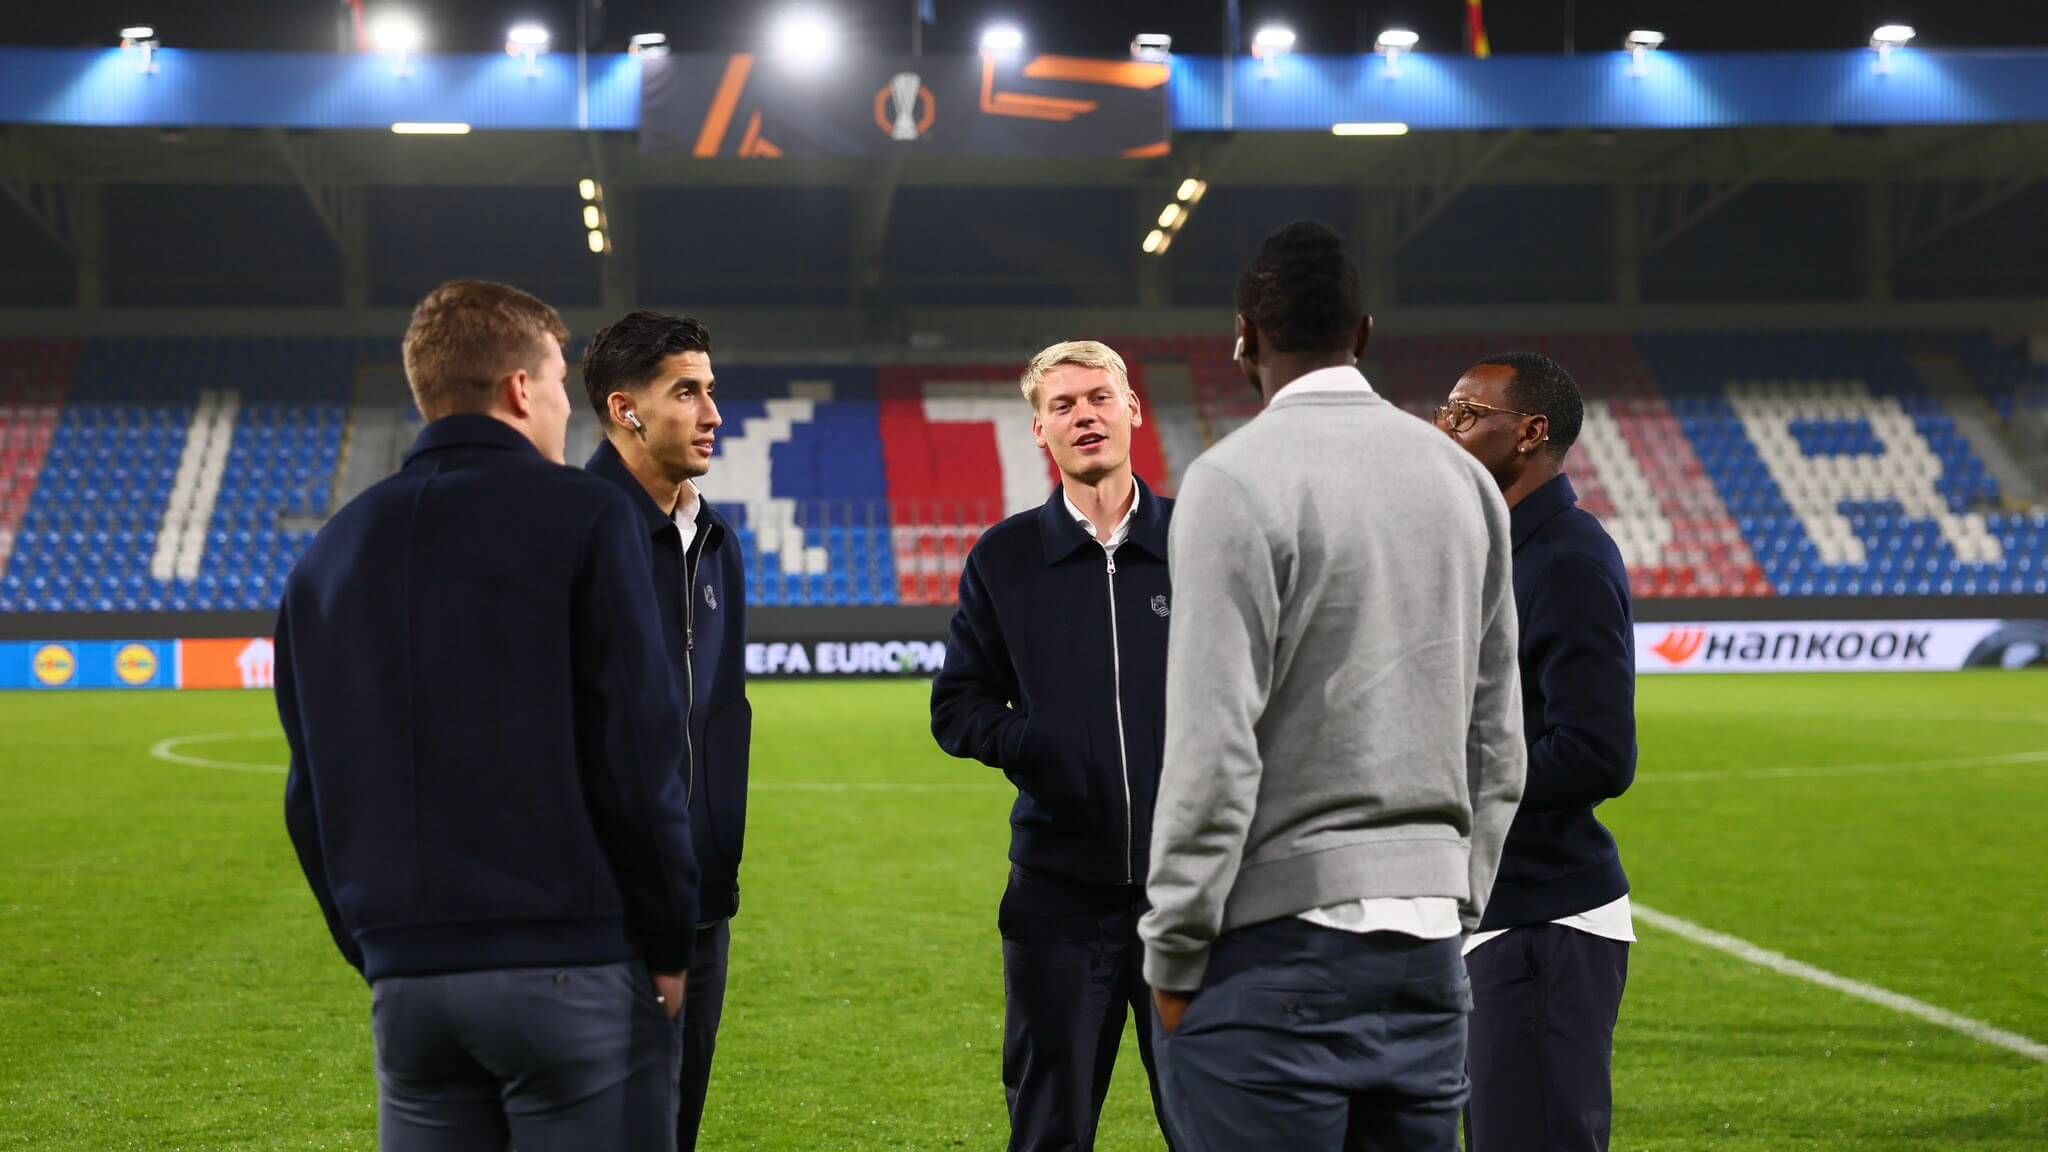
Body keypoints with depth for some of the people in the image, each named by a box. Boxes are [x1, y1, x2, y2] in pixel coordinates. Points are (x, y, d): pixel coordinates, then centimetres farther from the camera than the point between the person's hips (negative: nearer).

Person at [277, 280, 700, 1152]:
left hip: (405, 980, 5)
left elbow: (311, 790, 13)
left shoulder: (332, 553, 12)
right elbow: (637, 754, -11)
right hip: (574, 976, -5)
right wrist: (671, 942, -1)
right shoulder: (581, 517, -6)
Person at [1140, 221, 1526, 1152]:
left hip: (1277, 953, -6)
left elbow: (1214, 749, -15)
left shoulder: (1236, 480, -10)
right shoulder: (1465, 481, 11)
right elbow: (1498, 748, 14)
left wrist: (1173, 958, -8)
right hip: (1427, 948, 7)